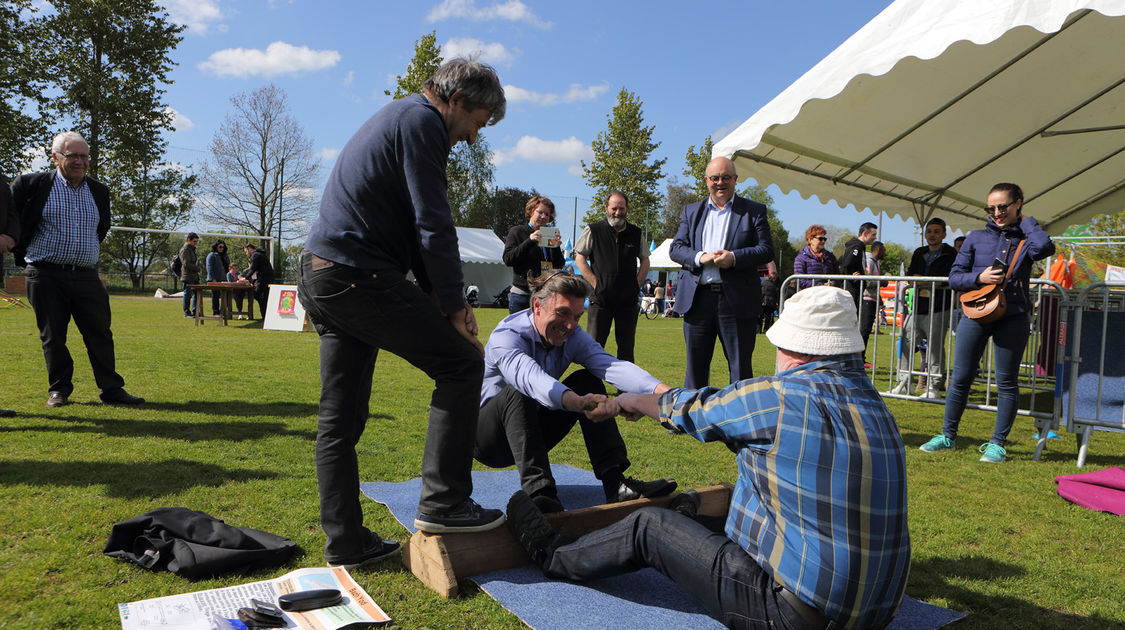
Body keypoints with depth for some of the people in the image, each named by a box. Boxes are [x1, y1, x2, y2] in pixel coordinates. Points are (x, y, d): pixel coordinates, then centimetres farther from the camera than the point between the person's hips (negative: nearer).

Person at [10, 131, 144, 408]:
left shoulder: (99, 191, 13)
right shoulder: (32, 184, 0)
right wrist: (23, 255, 10)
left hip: (87, 275, 3)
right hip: (46, 275, -2)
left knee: (100, 333, 0)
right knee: (53, 336, 5)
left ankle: (112, 389, 4)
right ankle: (59, 389, 17)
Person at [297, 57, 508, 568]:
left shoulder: (398, 117, 26)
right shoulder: (422, 121, -7)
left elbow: (410, 222, 24)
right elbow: (432, 224, -14)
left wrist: (436, 293, 15)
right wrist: (453, 303, -7)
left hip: (320, 276, 11)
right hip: (357, 274, -11)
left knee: (341, 418, 11)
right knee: (462, 363, -3)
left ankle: (344, 543, 19)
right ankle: (443, 502, 0)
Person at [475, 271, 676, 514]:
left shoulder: (572, 336, -6)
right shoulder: (507, 335, -24)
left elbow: (612, 366, -25)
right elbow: (530, 378, -47)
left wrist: (662, 391, -43)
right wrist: (578, 403, -66)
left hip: (533, 432, 6)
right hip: (488, 439, -5)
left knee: (587, 381, -13)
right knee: (517, 393, -35)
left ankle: (615, 481, -23)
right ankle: (538, 490, -46)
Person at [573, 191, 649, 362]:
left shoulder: (635, 233, 10)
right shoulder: (593, 231, 2)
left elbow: (645, 261, 20)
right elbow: (579, 259, 3)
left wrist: (636, 283, 6)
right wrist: (595, 283, -6)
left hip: (628, 300, 3)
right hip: (601, 298, -3)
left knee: (626, 348, 7)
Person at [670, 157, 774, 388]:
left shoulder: (754, 211, 7)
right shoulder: (691, 211, 16)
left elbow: (767, 250, 0)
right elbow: (675, 248, 7)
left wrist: (734, 257, -16)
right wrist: (700, 257, -13)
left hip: (737, 301, -2)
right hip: (697, 298, 3)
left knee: (740, 365, 3)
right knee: (695, 363, 10)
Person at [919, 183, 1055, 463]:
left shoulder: (1026, 238, 5)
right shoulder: (976, 237, 8)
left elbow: (1045, 247, -20)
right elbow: (954, 277, 6)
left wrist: (1026, 220, -4)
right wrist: (979, 277, -13)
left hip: (1013, 318, -1)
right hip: (976, 313, 1)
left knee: (1007, 382, 4)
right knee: (961, 378, 5)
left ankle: (997, 443, 14)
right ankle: (947, 436, 19)